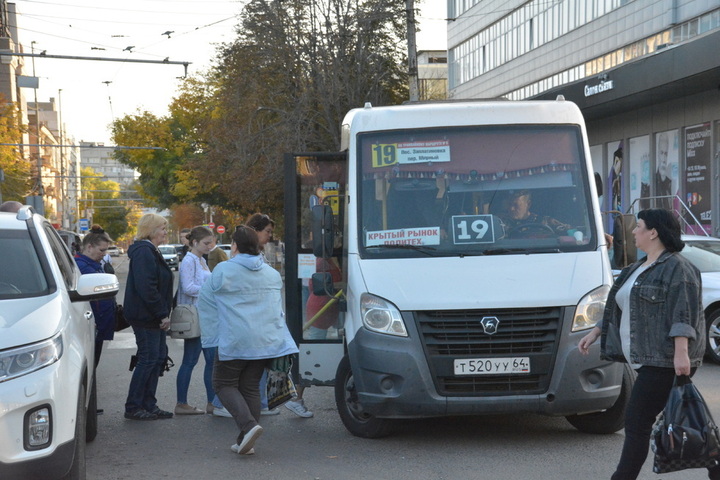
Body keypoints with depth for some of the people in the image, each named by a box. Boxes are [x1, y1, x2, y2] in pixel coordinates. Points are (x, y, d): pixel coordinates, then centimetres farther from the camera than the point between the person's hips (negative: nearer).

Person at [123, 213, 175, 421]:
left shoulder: (151, 252, 18)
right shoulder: (143, 252, -16)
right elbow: (146, 288, -23)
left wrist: (164, 313, 14)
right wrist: (163, 314, -20)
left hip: (154, 317, 10)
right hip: (146, 316, -10)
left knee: (158, 357, 11)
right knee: (148, 359, -6)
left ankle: (148, 405, 17)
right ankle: (133, 408, 2)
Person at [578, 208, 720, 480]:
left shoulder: (676, 268, -10)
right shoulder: (639, 268, 19)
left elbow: (683, 314, -19)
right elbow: (618, 309, 26)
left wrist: (681, 352, -27)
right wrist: (595, 333, 23)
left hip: (667, 361, -9)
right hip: (648, 360, 9)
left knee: (637, 422, -8)